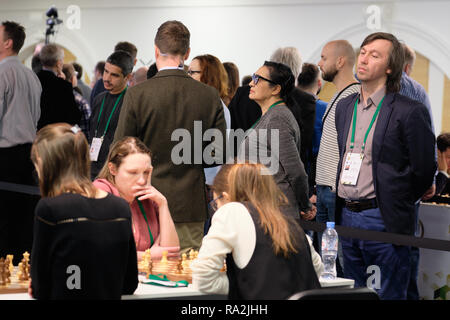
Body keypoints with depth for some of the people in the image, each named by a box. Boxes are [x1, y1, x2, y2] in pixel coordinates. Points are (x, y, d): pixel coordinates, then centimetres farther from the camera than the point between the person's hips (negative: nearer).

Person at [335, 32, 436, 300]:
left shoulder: (410, 112, -9)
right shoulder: (345, 107, 13)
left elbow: (424, 170, -6)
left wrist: (398, 205, 3)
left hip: (382, 220, -6)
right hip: (346, 217, 7)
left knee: (389, 295, 0)